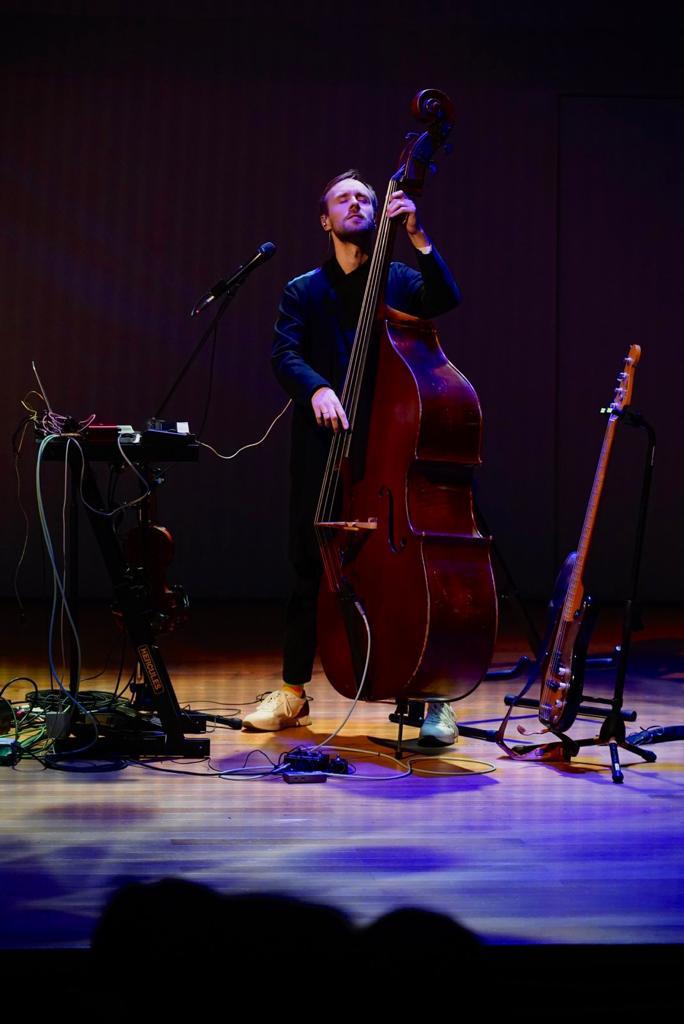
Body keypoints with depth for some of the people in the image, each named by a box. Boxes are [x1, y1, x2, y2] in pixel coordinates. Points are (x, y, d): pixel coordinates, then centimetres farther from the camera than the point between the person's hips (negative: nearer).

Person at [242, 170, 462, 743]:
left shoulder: (400, 281, 13)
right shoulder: (303, 292, 14)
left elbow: (447, 299, -8)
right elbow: (285, 354, -3)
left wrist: (418, 237, -18)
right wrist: (316, 388, -24)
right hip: (323, 447, 1)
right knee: (311, 567, 4)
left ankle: (436, 699, 1)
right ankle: (293, 692, 18)